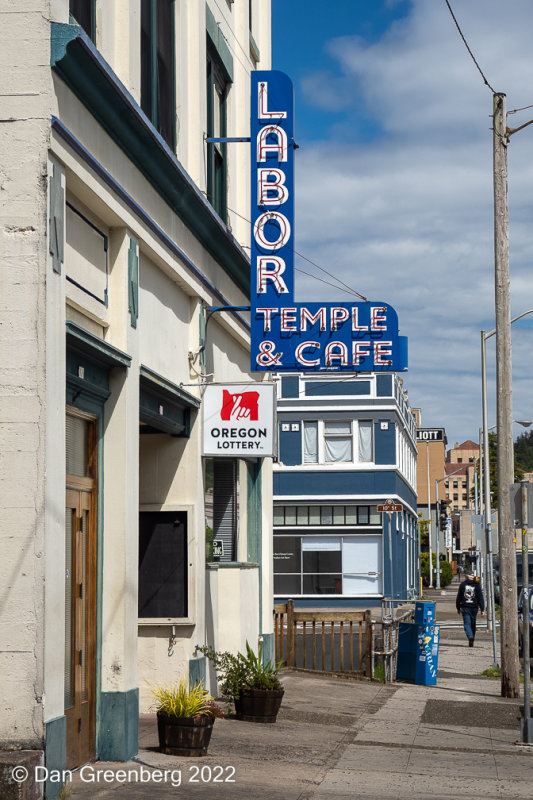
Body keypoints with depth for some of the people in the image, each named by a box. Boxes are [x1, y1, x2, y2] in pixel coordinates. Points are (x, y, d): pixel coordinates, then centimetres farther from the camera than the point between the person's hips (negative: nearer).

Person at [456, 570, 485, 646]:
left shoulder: (463, 584, 3)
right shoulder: (477, 585, 2)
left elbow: (458, 597, 7)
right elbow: (481, 598, -1)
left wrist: (458, 608, 16)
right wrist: (482, 609, 0)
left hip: (465, 607, -1)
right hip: (474, 608, 1)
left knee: (467, 623, -4)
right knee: (473, 624, 12)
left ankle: (470, 636, -30)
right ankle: (471, 641, 17)